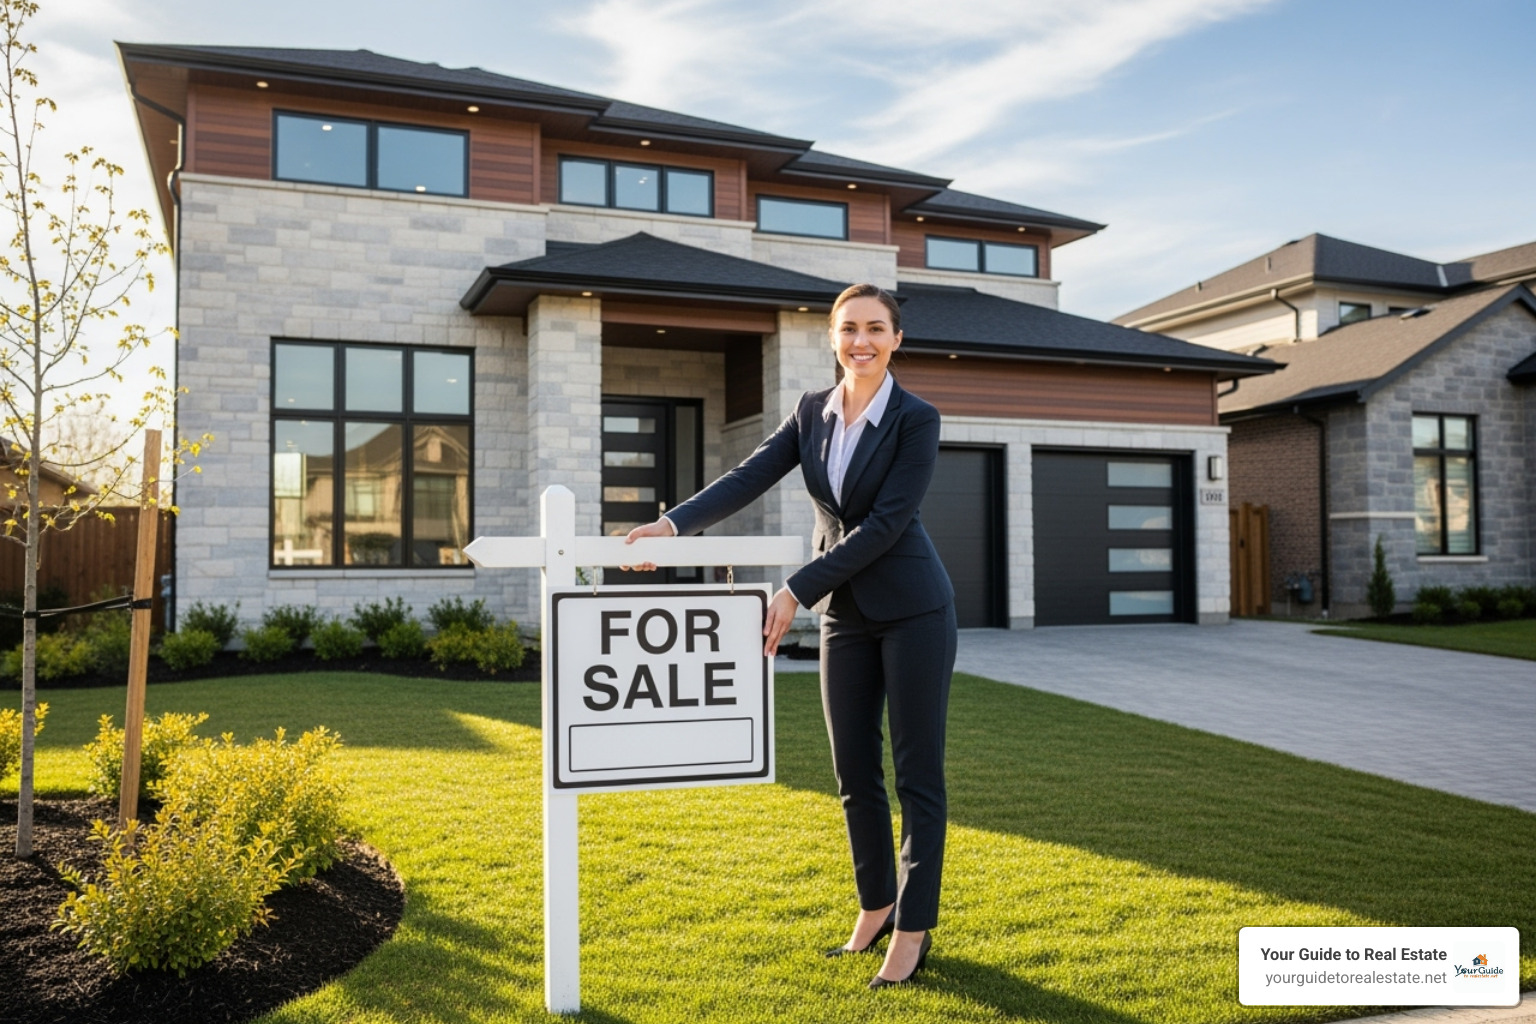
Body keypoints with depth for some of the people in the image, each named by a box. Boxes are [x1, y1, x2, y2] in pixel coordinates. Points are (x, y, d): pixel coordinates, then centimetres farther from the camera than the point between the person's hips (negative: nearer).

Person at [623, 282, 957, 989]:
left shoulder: (916, 419, -12)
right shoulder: (812, 412, 5)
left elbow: (884, 524, -19)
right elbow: (749, 478, -4)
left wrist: (796, 592, -22)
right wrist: (675, 523, -20)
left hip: (911, 610, -5)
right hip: (844, 615, 6)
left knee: (917, 774, 2)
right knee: (854, 773, 12)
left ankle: (913, 929, 13)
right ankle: (875, 906, 29)